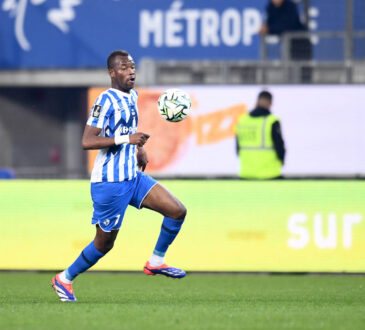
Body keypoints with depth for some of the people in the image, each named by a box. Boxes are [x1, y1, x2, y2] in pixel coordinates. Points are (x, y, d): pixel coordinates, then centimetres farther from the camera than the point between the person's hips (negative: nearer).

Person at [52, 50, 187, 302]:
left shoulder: (132, 96, 10)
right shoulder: (107, 101, -17)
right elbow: (87, 141, -24)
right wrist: (126, 139, -27)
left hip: (133, 177, 8)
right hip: (110, 183, -8)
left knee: (178, 211, -3)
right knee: (104, 243, 2)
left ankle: (156, 262, 12)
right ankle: (64, 279, 21)